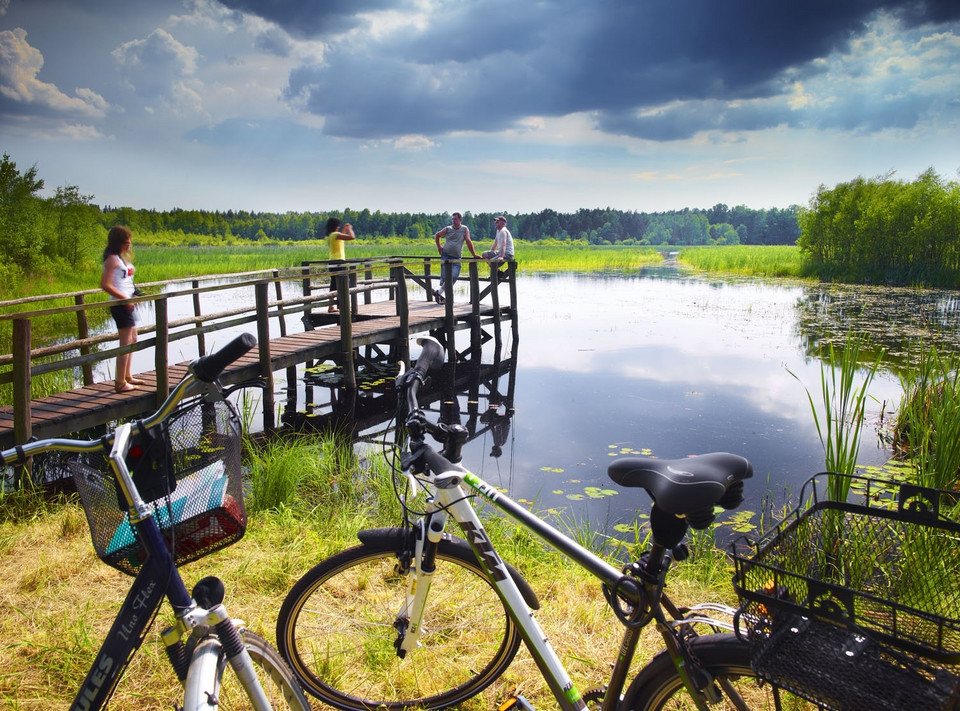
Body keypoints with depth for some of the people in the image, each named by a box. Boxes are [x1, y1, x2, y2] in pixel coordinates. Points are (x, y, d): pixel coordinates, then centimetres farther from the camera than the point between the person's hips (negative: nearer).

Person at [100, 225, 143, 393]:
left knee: (133, 340, 18)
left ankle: (127, 376, 29)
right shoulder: (112, 259, -13)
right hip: (120, 305, -10)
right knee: (126, 343, -8)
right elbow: (105, 284, -21)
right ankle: (120, 383, -3)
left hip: (127, 304, 10)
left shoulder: (122, 258, 15)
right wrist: (125, 298, -21)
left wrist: (134, 295, 5)